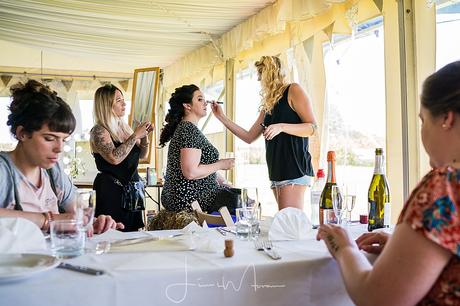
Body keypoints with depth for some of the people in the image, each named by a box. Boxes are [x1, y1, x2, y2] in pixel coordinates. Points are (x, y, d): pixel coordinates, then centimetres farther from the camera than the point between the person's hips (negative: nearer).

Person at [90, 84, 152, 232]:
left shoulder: (124, 127, 11)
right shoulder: (99, 131, -10)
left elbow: (142, 155, 19)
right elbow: (114, 158, -26)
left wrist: (144, 136, 1)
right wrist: (136, 135, -19)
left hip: (132, 191, 7)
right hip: (111, 191, -7)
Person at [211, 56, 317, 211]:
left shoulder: (293, 90, 1)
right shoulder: (268, 105, 22)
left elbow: (312, 127, -7)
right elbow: (249, 137, 22)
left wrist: (281, 127, -20)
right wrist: (222, 117, 21)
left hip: (294, 168, -7)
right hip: (277, 171, 7)